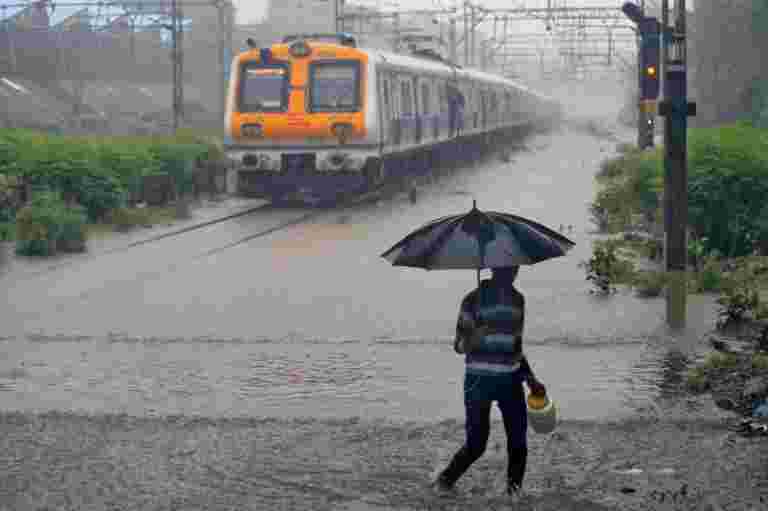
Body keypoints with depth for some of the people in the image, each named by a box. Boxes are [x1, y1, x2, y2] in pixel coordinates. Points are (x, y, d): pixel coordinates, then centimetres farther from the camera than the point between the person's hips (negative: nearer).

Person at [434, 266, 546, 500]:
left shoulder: (518, 300, 10)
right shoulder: (474, 299, -5)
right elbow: (459, 345, -4)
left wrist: (530, 379, 15)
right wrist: (476, 335, -26)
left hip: (510, 380, 4)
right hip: (479, 379, -4)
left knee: (518, 441, -4)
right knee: (476, 444, -3)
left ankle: (514, 490, 12)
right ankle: (445, 479, 23)